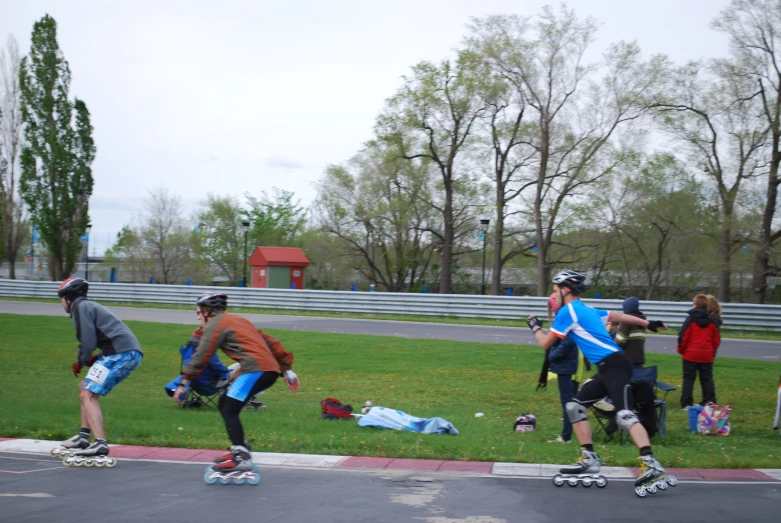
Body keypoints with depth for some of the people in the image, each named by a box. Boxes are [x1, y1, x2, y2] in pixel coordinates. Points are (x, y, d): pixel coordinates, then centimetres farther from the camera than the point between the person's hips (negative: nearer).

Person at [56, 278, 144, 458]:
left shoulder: (81, 307, 0)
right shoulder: (90, 306, 30)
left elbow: (88, 340, -11)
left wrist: (80, 362, 5)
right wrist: (97, 358, 15)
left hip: (120, 353, -10)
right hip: (131, 353, 10)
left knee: (88, 395, -11)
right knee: (86, 388, 21)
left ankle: (100, 444, -24)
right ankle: (84, 436, 22)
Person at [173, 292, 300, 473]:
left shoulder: (214, 324, 4)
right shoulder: (237, 320, 29)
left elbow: (201, 357, -3)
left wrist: (184, 383, 0)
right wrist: (288, 370, 27)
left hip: (256, 369, -9)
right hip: (269, 370, 9)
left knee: (230, 410, -10)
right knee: (224, 404, 15)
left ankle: (242, 458, -21)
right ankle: (240, 449, 15)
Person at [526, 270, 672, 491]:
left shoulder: (567, 311, -5)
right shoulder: (586, 310, 21)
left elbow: (546, 343, 2)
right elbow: (618, 316, 32)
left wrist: (535, 327, 22)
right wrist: (648, 324, 42)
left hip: (614, 365, -10)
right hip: (607, 368, 10)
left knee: (624, 415, -23)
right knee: (575, 406, 13)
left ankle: (651, 464, -35)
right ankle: (589, 459, 14)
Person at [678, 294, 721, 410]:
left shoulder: (690, 319, -8)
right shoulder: (712, 321, 5)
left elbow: (683, 337, -10)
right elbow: (716, 339, 8)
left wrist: (681, 350, 5)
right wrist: (712, 351, 20)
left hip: (690, 354, -3)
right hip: (707, 355, 3)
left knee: (688, 379, 2)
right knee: (707, 379, 10)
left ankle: (686, 404, 0)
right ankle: (710, 403, 9)